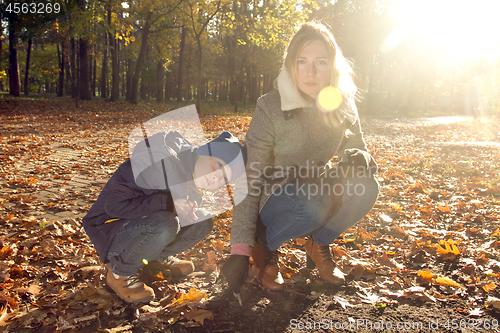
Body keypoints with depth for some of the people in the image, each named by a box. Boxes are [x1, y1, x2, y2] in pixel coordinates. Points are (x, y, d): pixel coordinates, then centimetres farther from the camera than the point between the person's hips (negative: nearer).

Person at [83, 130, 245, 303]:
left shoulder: (196, 178, -3)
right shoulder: (161, 162, -30)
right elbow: (115, 205, -31)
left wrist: (184, 210, -15)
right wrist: (169, 203, -35)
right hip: (109, 226, -7)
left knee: (202, 222, -8)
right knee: (163, 225, -35)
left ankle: (160, 257, 11)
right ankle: (119, 273, -11)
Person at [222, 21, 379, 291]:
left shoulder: (342, 106, -7)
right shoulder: (270, 108, -21)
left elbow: (360, 150, 3)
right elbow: (249, 182, -22)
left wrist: (359, 158, -26)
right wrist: (240, 250, -27)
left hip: (317, 191, 4)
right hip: (273, 201, -4)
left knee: (364, 187, -24)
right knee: (313, 203, -36)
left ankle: (318, 245, 2)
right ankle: (264, 245, -5)